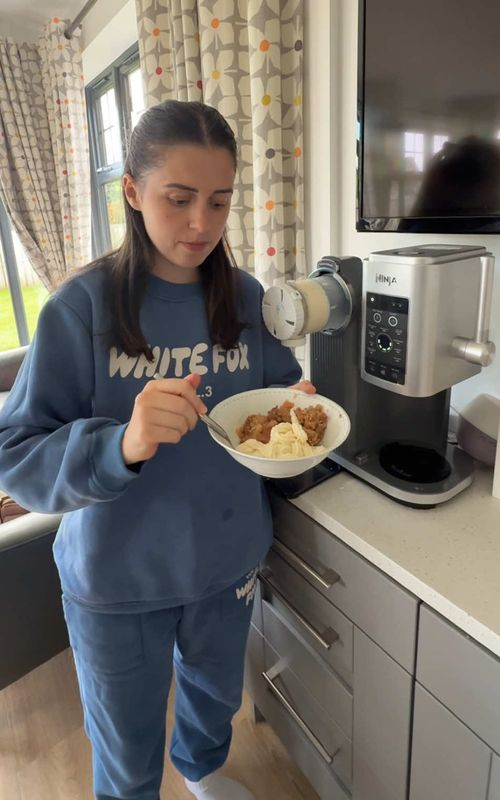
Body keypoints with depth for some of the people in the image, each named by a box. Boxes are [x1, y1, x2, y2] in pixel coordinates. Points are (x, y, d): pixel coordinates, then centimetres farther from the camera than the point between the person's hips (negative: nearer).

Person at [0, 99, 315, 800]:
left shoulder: (245, 298, -7)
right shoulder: (82, 306, -18)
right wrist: (122, 445, -38)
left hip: (229, 560, 4)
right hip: (117, 582, -3)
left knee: (217, 693, 32)